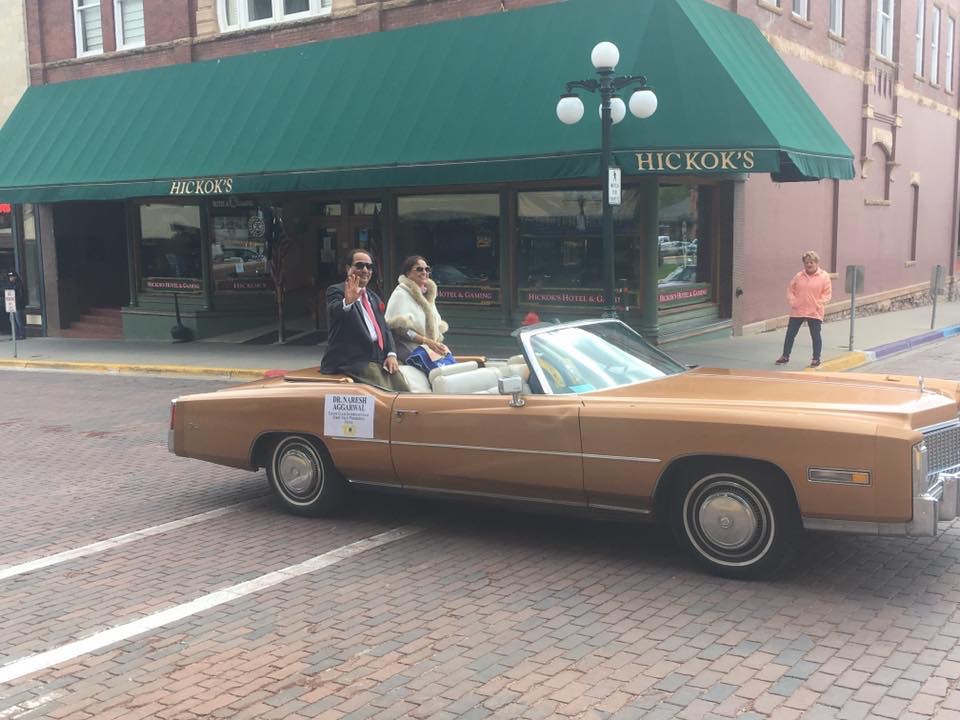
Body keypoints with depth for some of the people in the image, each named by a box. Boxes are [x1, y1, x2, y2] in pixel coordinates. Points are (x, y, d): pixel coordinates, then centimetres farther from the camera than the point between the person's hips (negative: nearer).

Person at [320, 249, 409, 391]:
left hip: (380, 359, 7)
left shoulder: (373, 298, 26)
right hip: (352, 362, -7)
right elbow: (334, 311, -20)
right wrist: (347, 302, -44)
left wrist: (391, 354, 1)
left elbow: (385, 328, 21)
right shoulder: (336, 291, 2)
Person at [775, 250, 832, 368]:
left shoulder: (824, 276, -3)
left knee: (816, 335, 3)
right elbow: (790, 289, 11)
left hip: (815, 312, -3)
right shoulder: (799, 276, 4)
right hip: (797, 311, 3)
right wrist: (792, 301, -3)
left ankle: (816, 359, 16)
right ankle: (785, 356, 20)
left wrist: (819, 303, -14)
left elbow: (827, 293, -3)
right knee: (790, 334, 7)